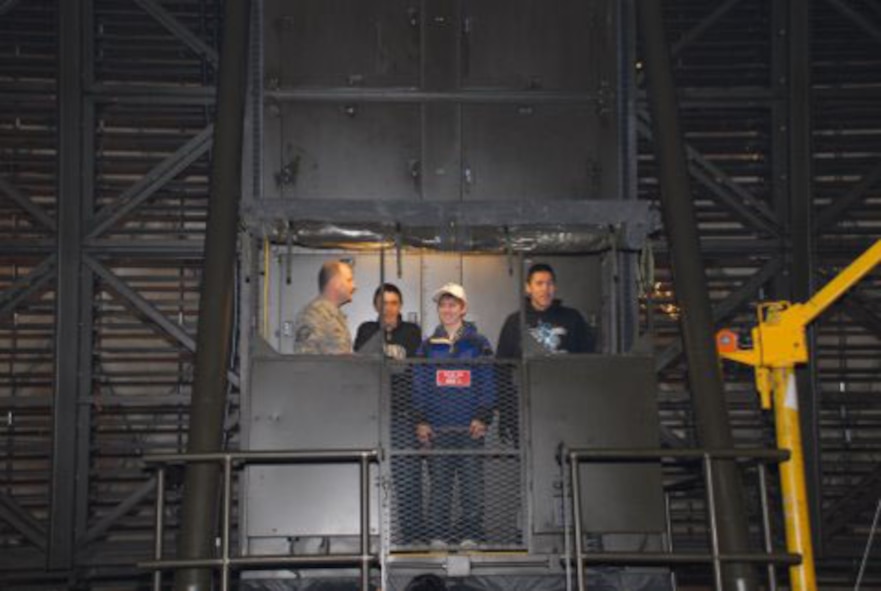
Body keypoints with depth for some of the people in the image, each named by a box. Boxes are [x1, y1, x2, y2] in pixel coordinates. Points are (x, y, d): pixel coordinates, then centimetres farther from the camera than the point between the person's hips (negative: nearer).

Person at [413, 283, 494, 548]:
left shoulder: (479, 344, 8)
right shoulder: (428, 346, 12)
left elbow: (488, 385, 4)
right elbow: (419, 387, 10)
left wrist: (482, 419, -6)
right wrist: (420, 421, 0)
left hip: (470, 427, -1)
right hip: (436, 428, 1)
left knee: (472, 482, -2)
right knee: (438, 483, 0)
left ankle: (469, 535, 4)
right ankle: (438, 535, 5)